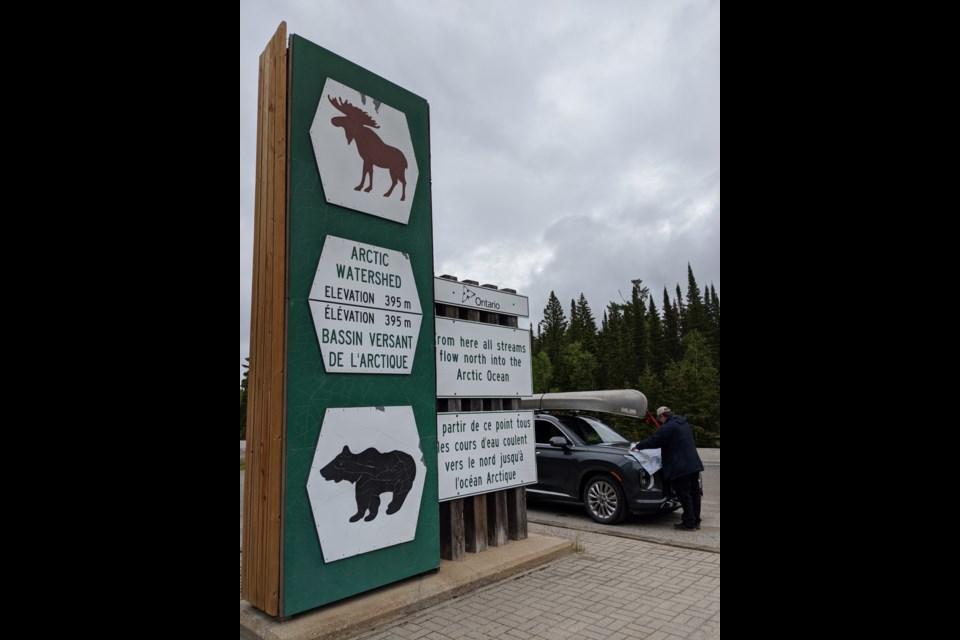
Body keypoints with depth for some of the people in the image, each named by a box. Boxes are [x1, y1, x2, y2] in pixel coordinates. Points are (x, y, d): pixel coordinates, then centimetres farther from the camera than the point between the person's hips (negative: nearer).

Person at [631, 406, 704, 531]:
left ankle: (689, 523, 2)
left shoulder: (668, 427, -13)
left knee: (684, 496, -2)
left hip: (681, 467, -9)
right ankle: (696, 521, 20)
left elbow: (654, 441, -12)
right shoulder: (684, 424, 17)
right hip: (694, 464, 9)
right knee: (694, 493, 13)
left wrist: (637, 446, 1)